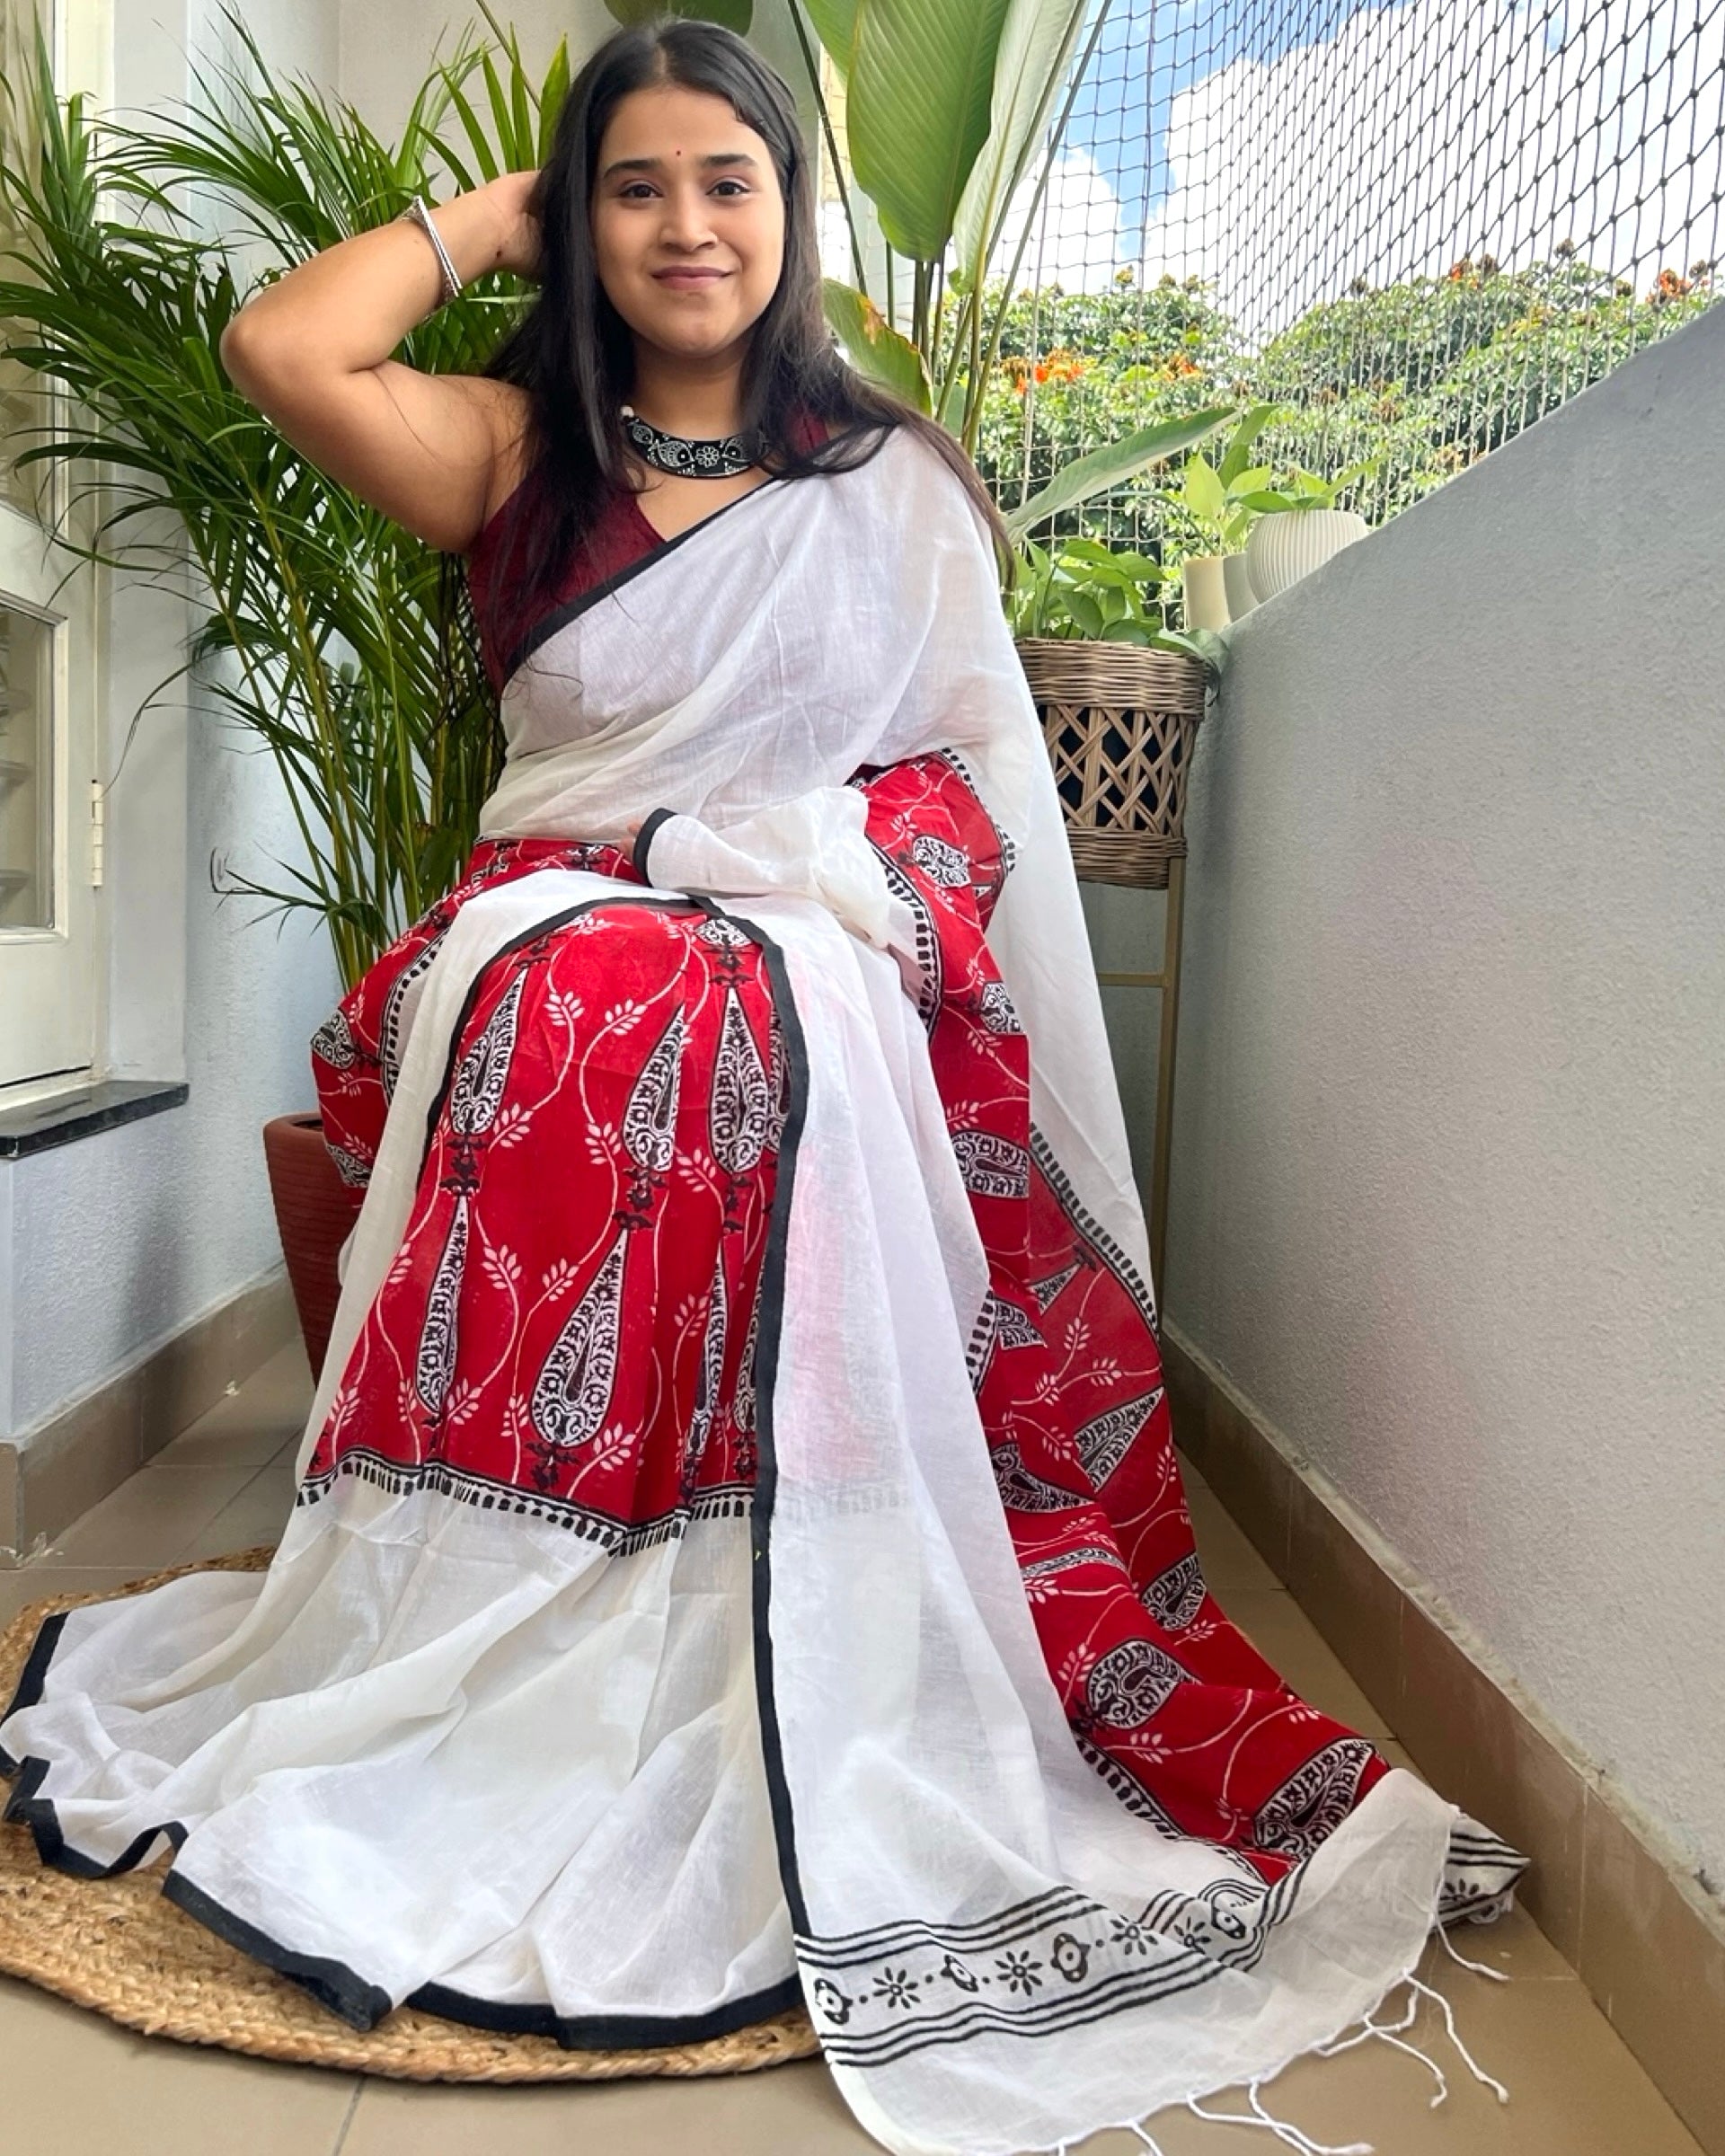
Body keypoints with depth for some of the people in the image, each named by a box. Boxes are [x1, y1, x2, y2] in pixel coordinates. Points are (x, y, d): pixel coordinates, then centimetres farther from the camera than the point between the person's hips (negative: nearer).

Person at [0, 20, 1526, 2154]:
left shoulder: (897, 480, 16)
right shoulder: (521, 453, 15)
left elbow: (969, 775, 11)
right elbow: (279, 348, -2)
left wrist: (862, 904, -8)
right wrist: (496, 211, 12)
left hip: (821, 967, 0)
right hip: (567, 935, 1)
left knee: (767, 1042, -33)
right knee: (568, 1014, -33)